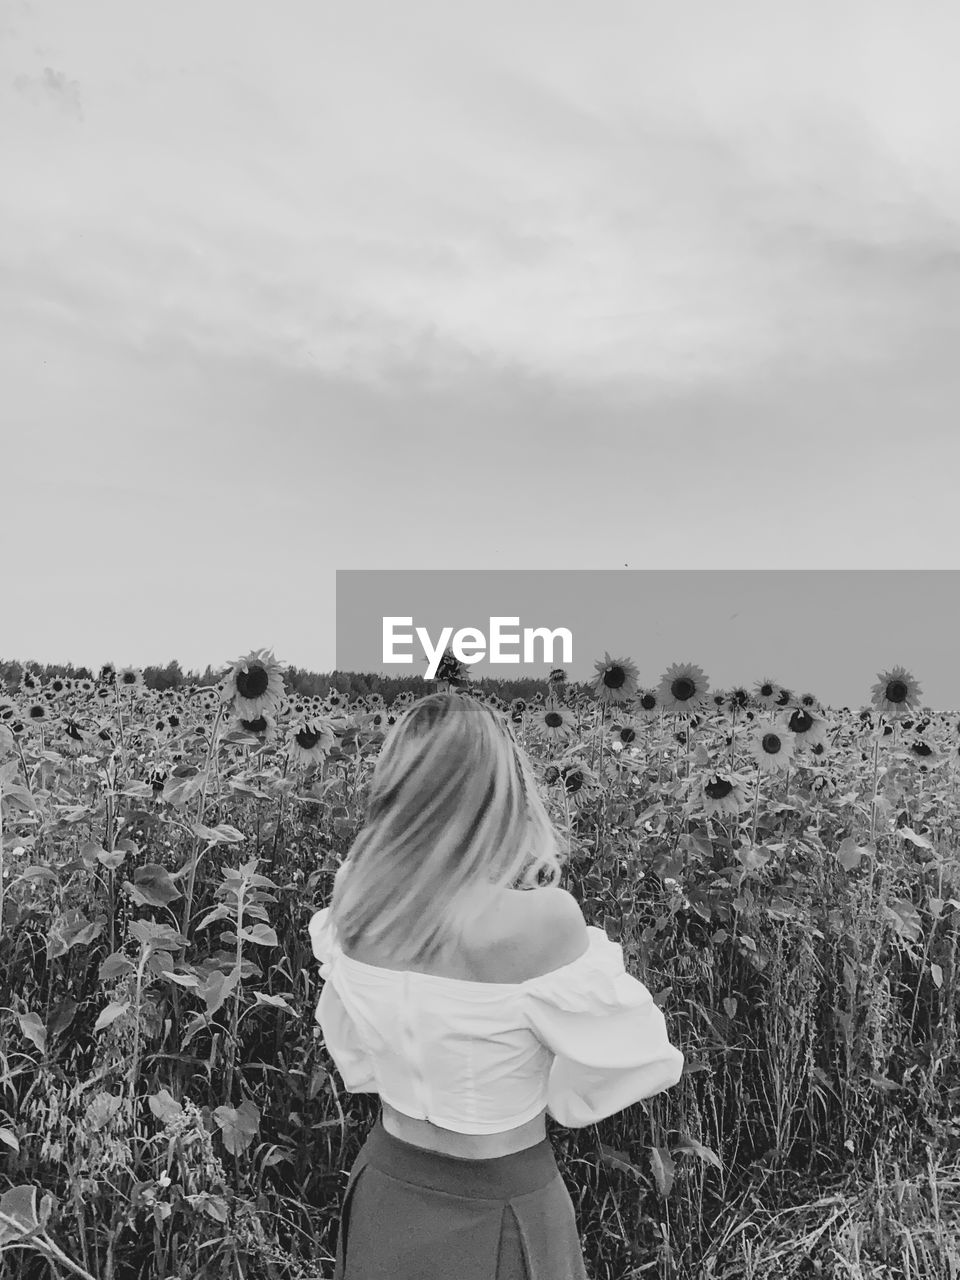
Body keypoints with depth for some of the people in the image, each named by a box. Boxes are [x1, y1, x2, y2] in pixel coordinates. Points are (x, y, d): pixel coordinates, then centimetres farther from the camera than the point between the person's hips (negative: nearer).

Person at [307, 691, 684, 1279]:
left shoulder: (351, 909, -13)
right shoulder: (540, 920, -30)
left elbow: (358, 1065, 3)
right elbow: (635, 1063, -14)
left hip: (384, 1186, 4)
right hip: (497, 1213, -4)